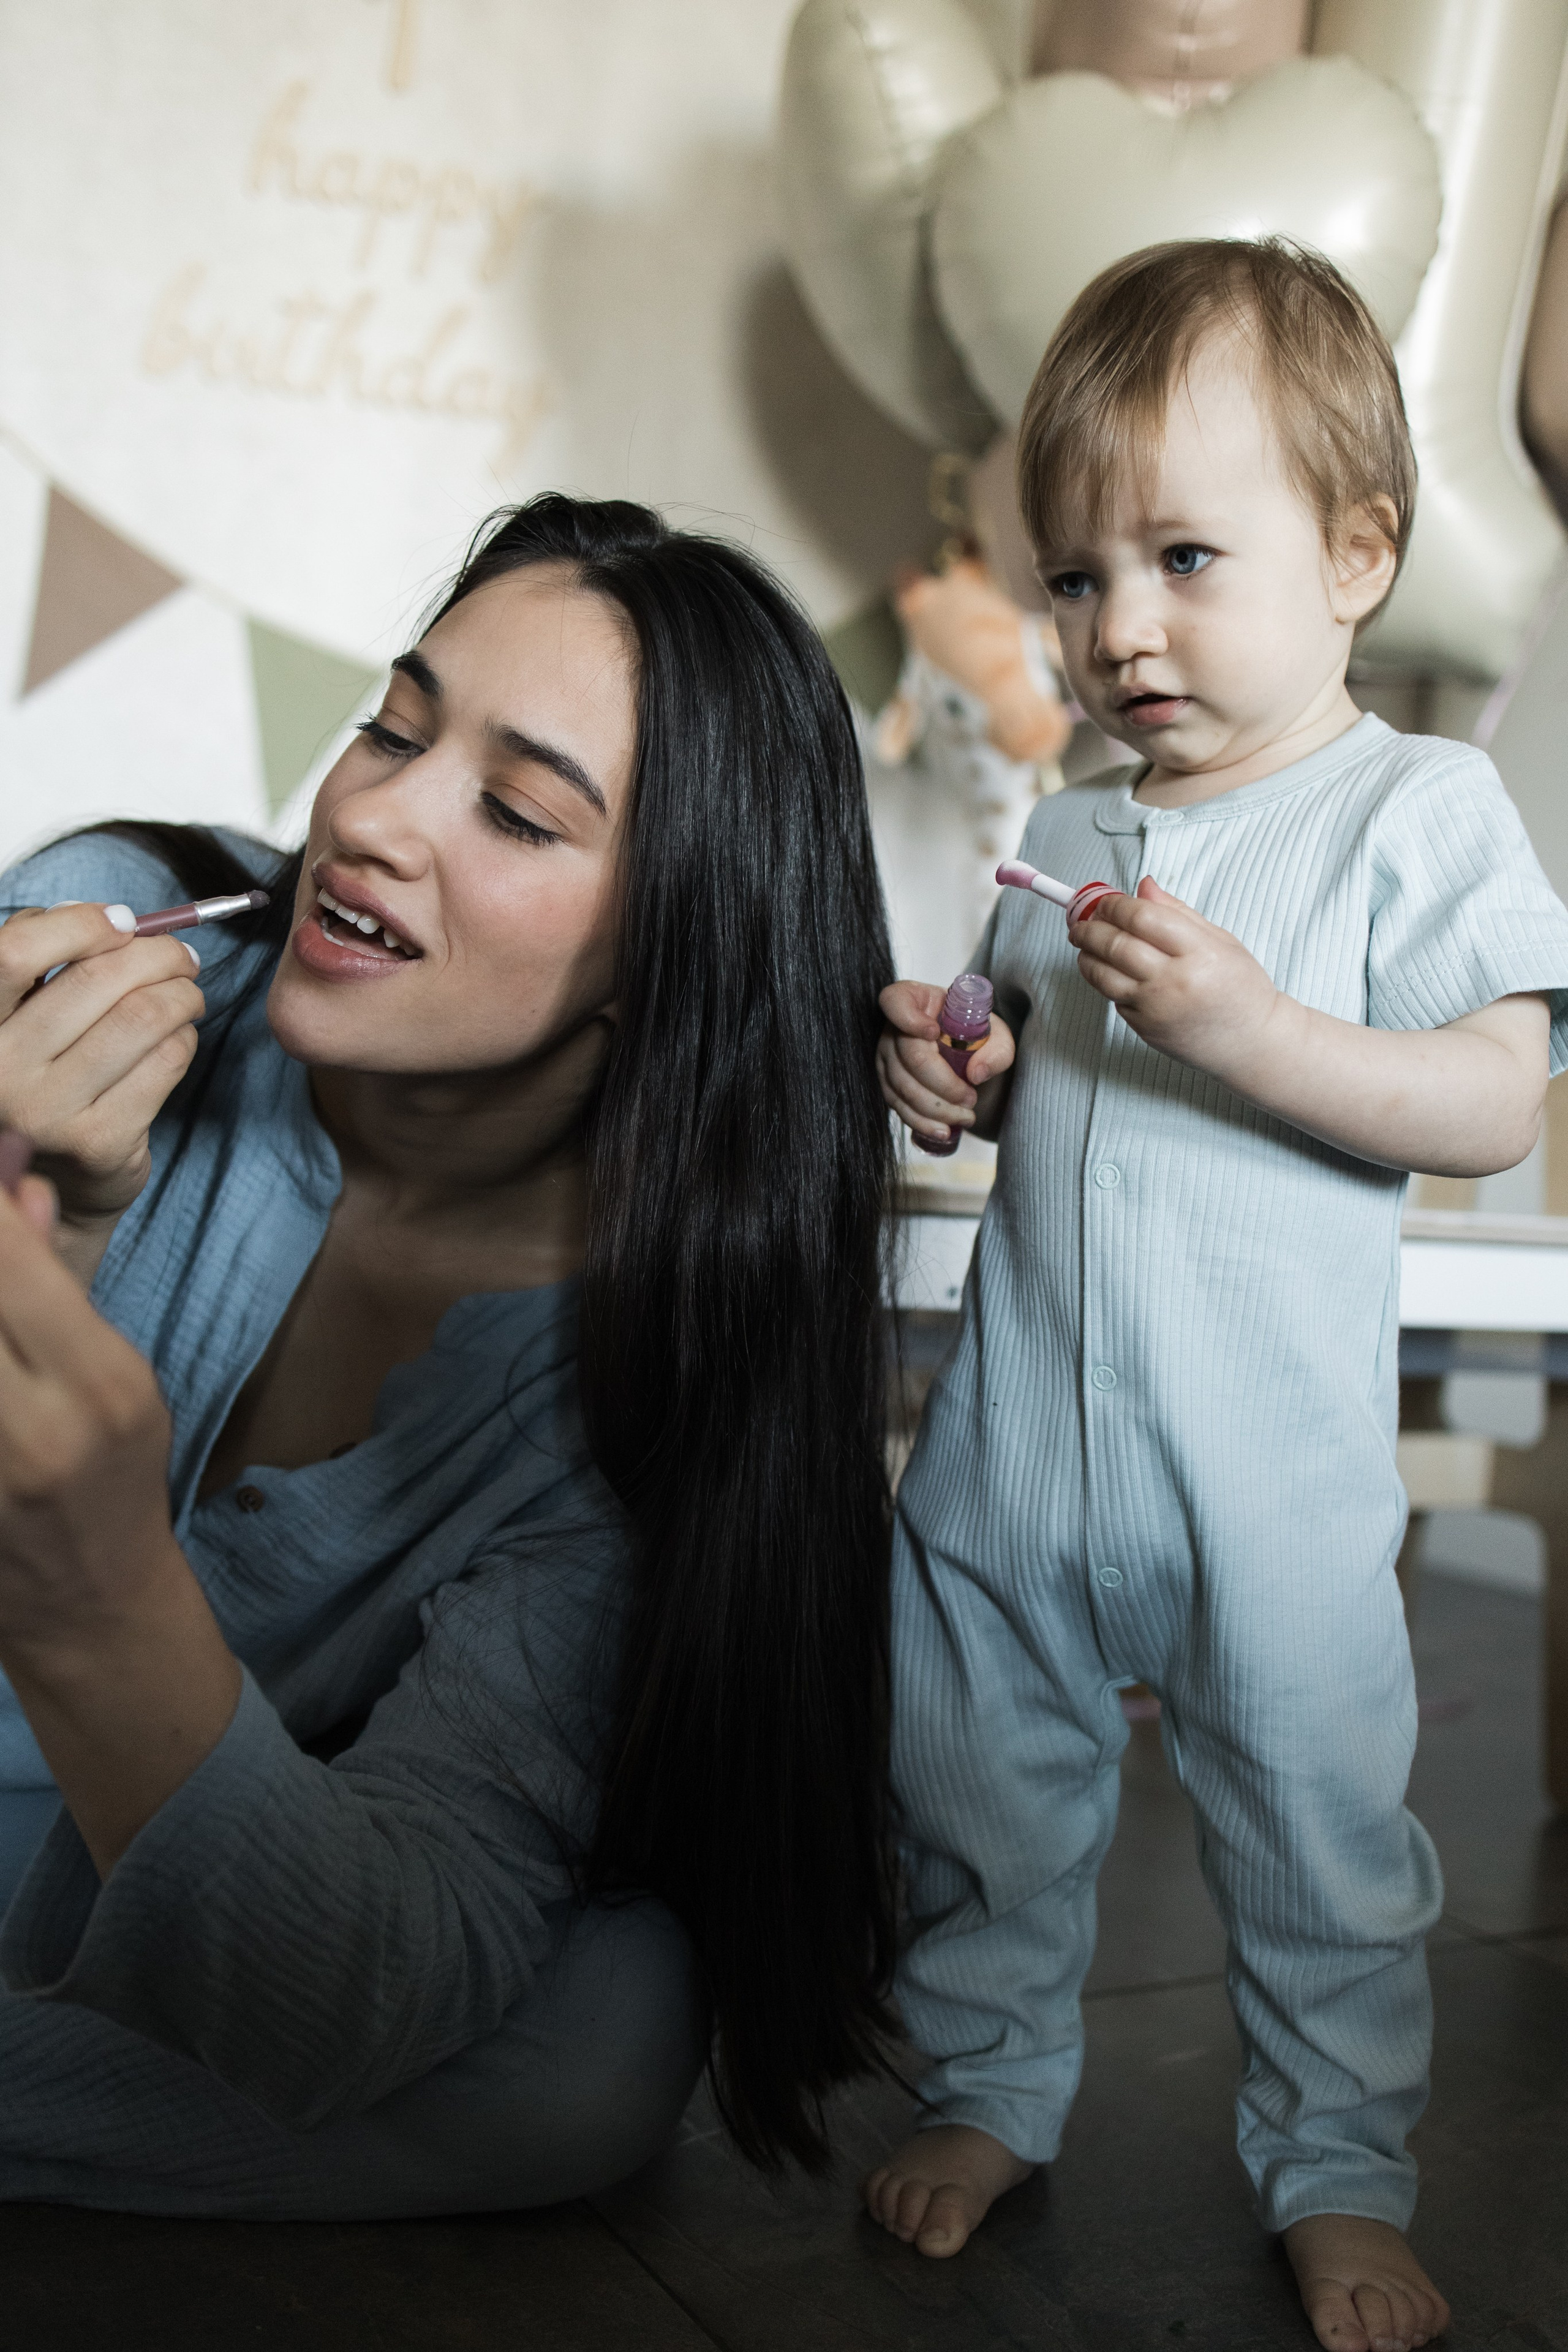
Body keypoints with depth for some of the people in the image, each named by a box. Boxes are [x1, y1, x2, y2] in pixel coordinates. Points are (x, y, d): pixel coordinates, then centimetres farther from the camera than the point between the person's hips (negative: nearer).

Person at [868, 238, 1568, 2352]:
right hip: (1014, 1440, 5)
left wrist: (1255, 1029, -28)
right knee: (976, 1785, 16)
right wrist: (943, 1074, -3)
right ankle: (994, 2085, 38)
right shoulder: (1063, 837, 9)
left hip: (1268, 1474, -4)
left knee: (1321, 1837, 9)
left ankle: (1341, 2171, 32)